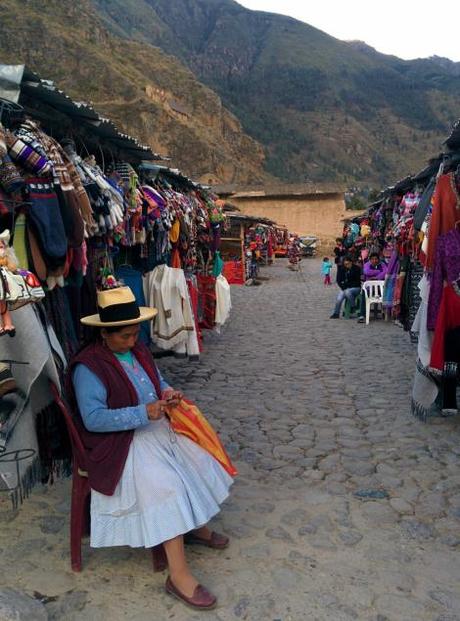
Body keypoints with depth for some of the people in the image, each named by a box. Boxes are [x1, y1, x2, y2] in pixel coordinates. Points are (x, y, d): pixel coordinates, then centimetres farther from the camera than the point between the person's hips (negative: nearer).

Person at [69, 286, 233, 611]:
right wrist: (144, 413, -28)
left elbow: (159, 380, 19)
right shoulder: (88, 367, -18)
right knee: (168, 485, -24)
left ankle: (198, 526, 24)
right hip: (122, 443, -8)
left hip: (158, 428, 8)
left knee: (199, 461, 0)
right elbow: (93, 418, -23)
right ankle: (179, 575, -14)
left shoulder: (139, 350, 6)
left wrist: (168, 393, -5)